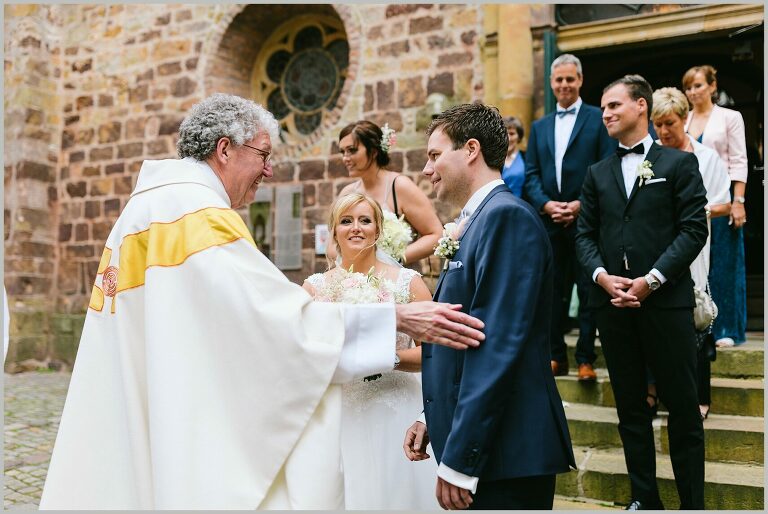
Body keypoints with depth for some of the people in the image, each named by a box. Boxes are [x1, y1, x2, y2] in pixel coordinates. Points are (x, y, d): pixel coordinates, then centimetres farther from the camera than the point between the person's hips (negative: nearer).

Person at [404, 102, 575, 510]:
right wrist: (433, 420, 13)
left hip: (505, 454, -9)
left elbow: (497, 347, -22)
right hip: (478, 446, 9)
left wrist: (459, 460, -22)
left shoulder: (507, 216, -15)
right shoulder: (477, 222, 15)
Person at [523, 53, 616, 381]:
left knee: (589, 291, 1)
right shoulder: (539, 127, 16)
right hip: (549, 221, 4)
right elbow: (531, 174, 10)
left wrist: (581, 204, -14)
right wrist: (546, 204, -8)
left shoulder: (598, 119, 3)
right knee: (553, 291, 9)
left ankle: (585, 359, 8)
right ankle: (556, 356, 18)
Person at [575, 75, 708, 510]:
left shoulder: (679, 163, 3)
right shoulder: (598, 173, 15)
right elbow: (586, 234, 11)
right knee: (630, 406, 10)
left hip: (667, 300, -4)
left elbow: (694, 229, -5)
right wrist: (602, 276, -8)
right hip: (613, 302, 4)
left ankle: (693, 501, 15)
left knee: (683, 406, 2)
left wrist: (651, 279, -13)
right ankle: (645, 498, 22)